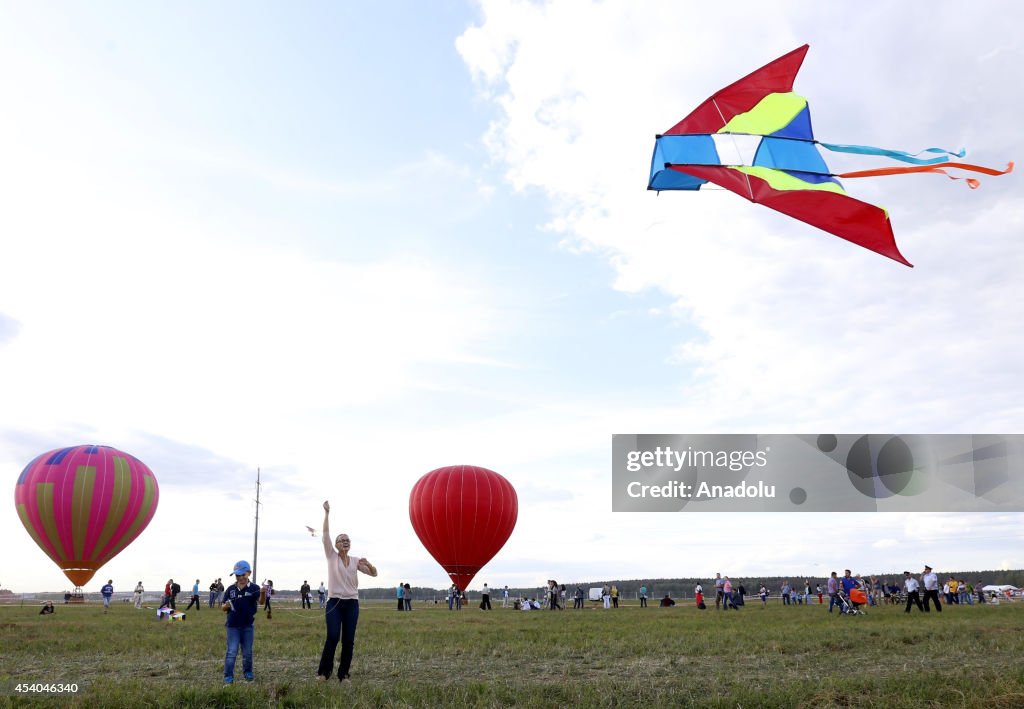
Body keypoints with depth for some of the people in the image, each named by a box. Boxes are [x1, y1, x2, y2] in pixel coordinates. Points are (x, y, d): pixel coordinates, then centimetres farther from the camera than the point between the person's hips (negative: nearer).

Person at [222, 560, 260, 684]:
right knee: (232, 652, -2)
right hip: (233, 626, 0)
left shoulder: (254, 588, -7)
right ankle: (228, 677, 4)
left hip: (247, 626, 0)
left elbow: (260, 601, -24)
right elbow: (223, 608, 6)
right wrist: (227, 605, -18)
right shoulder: (231, 589, 1)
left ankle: (248, 672, 30)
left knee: (247, 652, 12)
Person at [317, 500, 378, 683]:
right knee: (333, 637, -14)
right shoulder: (331, 556, 3)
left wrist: (368, 564, -15)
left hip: (352, 603, 3)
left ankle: (343, 674, 10)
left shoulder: (355, 560, 9)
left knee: (348, 640, 0)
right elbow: (326, 533, -7)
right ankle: (323, 672, -1)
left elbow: (374, 573, 7)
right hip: (334, 602, -3)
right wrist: (326, 512, -13)